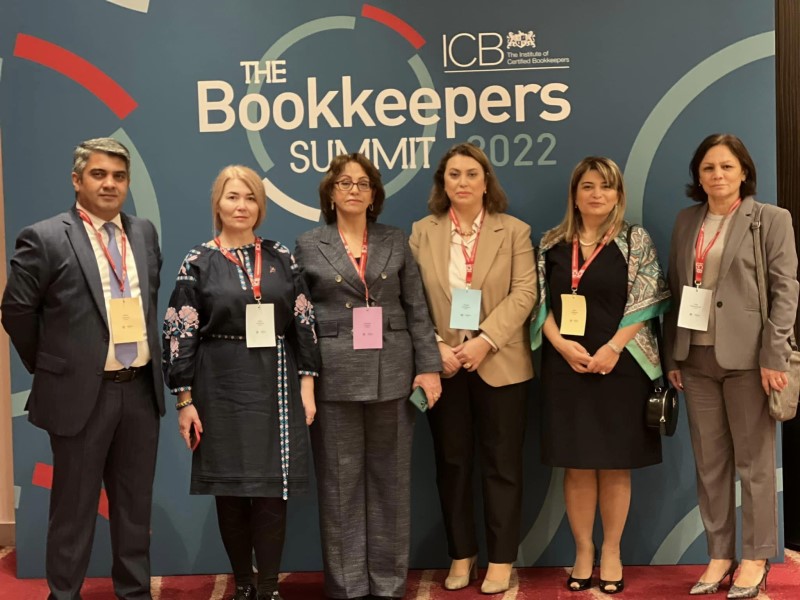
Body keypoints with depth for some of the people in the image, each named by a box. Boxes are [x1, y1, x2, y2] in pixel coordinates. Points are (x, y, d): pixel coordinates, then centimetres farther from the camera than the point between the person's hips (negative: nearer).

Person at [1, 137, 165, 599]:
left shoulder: (144, 232, 7)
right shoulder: (44, 239, -8)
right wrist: (51, 368, 2)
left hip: (140, 390, 5)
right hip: (82, 394, -5)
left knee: (135, 504, 15)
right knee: (74, 507, 8)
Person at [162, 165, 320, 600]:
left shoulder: (280, 258, 6)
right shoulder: (198, 262, 0)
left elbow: (304, 323, 6)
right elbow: (180, 335, -2)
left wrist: (307, 384, 0)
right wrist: (185, 400, -6)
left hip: (275, 385, 1)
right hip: (222, 387, -1)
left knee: (272, 489, 1)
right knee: (230, 489, 5)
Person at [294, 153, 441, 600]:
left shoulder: (396, 242, 9)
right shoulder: (309, 246, 6)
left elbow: (417, 310, 6)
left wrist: (428, 367, -2)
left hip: (392, 375, 1)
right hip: (335, 377, -1)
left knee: (390, 480, 8)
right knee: (341, 482, 5)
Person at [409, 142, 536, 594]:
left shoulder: (515, 231, 3)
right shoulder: (421, 233, 6)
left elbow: (524, 293, -6)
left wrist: (484, 340, -17)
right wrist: (434, 348, -13)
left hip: (500, 364, -1)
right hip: (442, 365, 2)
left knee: (501, 463, 5)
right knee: (452, 463, 9)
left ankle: (501, 559, 17)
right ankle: (461, 555, 22)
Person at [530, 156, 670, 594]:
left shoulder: (636, 241, 1)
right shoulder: (552, 244, 7)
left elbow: (644, 303, -5)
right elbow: (540, 302, 5)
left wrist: (612, 349, -15)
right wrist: (562, 344, -11)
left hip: (619, 367, -2)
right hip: (566, 368, 2)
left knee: (615, 465, 5)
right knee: (576, 465, 6)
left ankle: (611, 552, 18)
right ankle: (583, 552, 17)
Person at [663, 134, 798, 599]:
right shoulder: (687, 221, 13)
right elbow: (676, 290, 12)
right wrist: (673, 355, 7)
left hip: (747, 356, -4)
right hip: (697, 358, 4)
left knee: (754, 461, 4)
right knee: (709, 461, 9)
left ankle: (757, 558, 17)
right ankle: (719, 554, 20)